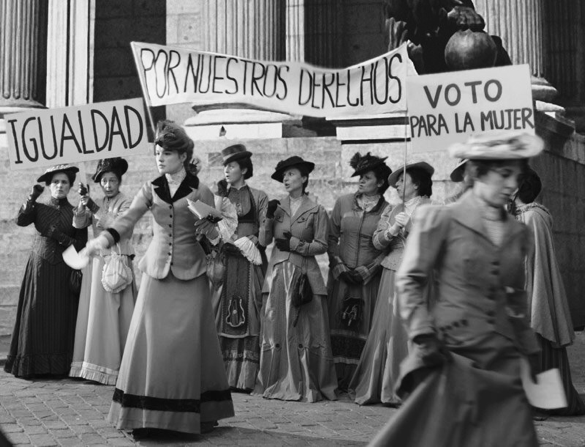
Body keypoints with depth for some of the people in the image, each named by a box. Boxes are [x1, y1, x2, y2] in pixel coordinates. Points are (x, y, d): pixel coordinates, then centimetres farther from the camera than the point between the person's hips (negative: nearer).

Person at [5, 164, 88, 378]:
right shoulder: (39, 208, 8)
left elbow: (82, 245, 2)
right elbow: (20, 220, -10)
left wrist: (62, 238, -13)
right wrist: (32, 198, -17)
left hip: (64, 271, 0)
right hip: (39, 267, 0)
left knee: (62, 317, -3)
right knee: (36, 314, -3)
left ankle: (61, 366, 2)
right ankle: (34, 364, 3)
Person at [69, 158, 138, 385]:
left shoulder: (126, 204, -3)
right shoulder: (97, 204, 13)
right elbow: (78, 224, 1)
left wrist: (94, 208, -23)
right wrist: (83, 204, -17)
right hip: (97, 262, 6)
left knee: (115, 314, -6)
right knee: (95, 312, 5)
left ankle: (116, 366, -1)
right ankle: (97, 364, 11)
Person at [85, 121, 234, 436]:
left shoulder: (200, 190, -1)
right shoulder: (150, 189, 6)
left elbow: (214, 236, 0)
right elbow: (128, 219, -9)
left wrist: (207, 225, -22)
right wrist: (104, 239, -27)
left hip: (190, 274, -2)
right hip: (157, 272, 2)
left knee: (190, 342, -1)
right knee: (151, 340, -2)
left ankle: (197, 413, 10)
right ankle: (145, 415, 5)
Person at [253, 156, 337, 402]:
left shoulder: (316, 211, 3)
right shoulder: (277, 206, 11)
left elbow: (322, 245, 1)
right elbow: (264, 241, 7)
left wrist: (295, 244, -8)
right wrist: (269, 217, -6)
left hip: (304, 275, -2)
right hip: (277, 273, 3)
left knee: (306, 329, -2)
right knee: (275, 328, 0)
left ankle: (307, 385, 7)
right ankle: (276, 383, 9)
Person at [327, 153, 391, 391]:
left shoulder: (387, 211, -1)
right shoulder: (343, 203, 7)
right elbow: (331, 237, 9)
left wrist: (368, 269, -10)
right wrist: (337, 264, -2)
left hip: (369, 279, -2)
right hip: (340, 275, 2)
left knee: (365, 326, -2)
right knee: (337, 325, 1)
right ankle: (337, 379, 8)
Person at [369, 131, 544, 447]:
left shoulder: (519, 234, 12)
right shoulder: (440, 220, -3)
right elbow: (409, 281, -4)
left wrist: (530, 348, 18)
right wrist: (424, 335, -12)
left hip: (502, 361, 5)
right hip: (450, 354, -5)